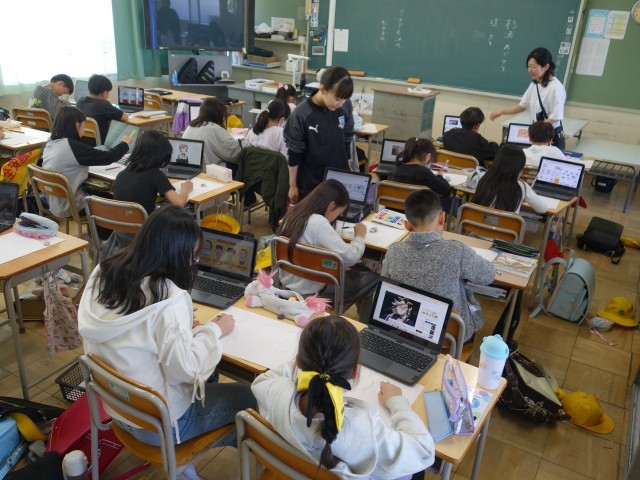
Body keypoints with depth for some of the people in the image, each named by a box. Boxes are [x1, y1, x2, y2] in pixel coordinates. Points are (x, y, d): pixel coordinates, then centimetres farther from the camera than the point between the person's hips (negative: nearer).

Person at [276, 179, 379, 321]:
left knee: (359, 271, 23)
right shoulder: (319, 223, -28)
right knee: (372, 279, 5)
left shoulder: (294, 213, -2)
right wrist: (359, 236, -8)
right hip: (310, 291, -9)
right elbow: (350, 257, -25)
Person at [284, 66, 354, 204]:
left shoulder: (343, 111, -4)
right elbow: (294, 155, -11)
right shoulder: (301, 115, -17)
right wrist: (293, 185, -5)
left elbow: (347, 144, 8)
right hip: (309, 184, -4)